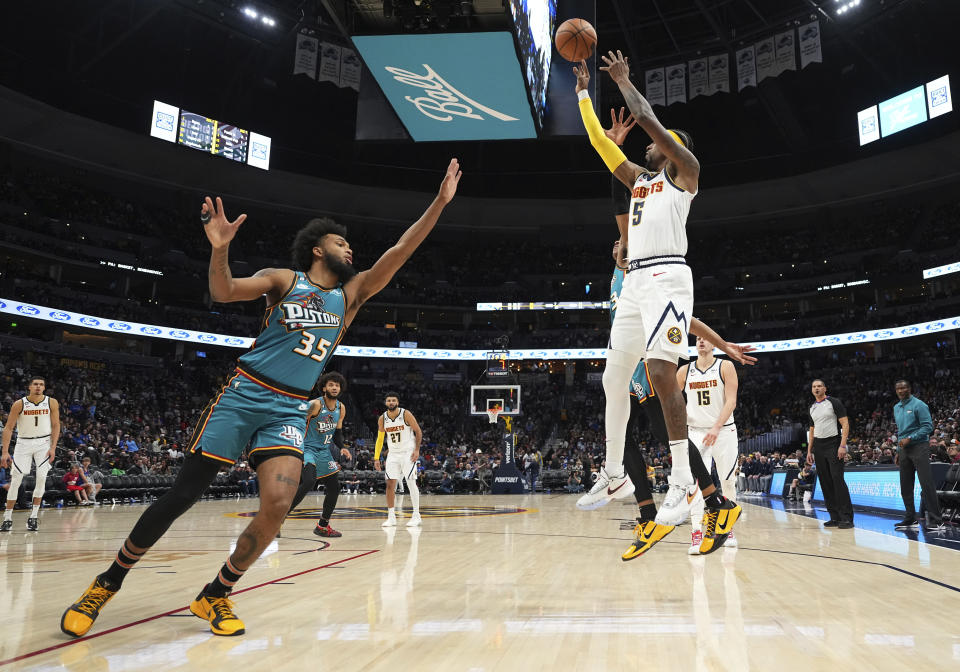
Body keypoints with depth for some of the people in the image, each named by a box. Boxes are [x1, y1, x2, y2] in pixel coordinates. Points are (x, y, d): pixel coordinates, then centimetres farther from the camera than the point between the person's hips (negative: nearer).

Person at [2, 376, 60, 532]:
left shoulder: (52, 402, -5)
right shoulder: (19, 404, -8)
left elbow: (56, 426, -1)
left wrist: (53, 448, -9)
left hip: (44, 443, 0)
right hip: (23, 443, 0)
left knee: (41, 478, -9)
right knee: (15, 480, -2)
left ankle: (34, 516, 0)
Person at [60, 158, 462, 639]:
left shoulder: (352, 294, 10)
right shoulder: (284, 280, 4)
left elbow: (399, 252, 2)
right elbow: (222, 292, -10)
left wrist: (440, 202, -4)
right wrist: (220, 249, -29)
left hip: (289, 411, 3)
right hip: (242, 396, -2)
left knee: (278, 504, -16)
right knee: (181, 496, -1)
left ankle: (215, 596, 6)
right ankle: (107, 583, 20)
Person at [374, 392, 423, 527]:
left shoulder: (406, 414, -12)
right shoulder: (382, 419, 0)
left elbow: (418, 432, -6)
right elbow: (380, 439, 9)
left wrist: (417, 450, -13)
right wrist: (376, 458, 4)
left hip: (408, 453, -4)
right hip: (393, 454, 4)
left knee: (411, 483, -6)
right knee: (390, 484, -1)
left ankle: (416, 516, 2)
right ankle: (391, 517, 7)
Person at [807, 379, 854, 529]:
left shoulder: (834, 402, -2)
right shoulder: (812, 408, 16)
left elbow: (845, 424, -8)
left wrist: (842, 445, -18)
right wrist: (809, 451, 14)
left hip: (833, 444, -6)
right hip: (818, 446, 6)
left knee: (838, 479, -13)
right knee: (825, 482, 4)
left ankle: (847, 517, -11)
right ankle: (835, 517, 8)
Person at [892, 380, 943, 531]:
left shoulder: (918, 405, -7)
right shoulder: (896, 407, 15)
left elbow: (928, 426, -14)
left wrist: (910, 438, -18)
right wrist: (898, 449, 17)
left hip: (919, 446, -7)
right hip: (904, 450, 7)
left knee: (926, 484, -10)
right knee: (905, 486, 8)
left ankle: (936, 520, -6)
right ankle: (911, 519, 15)